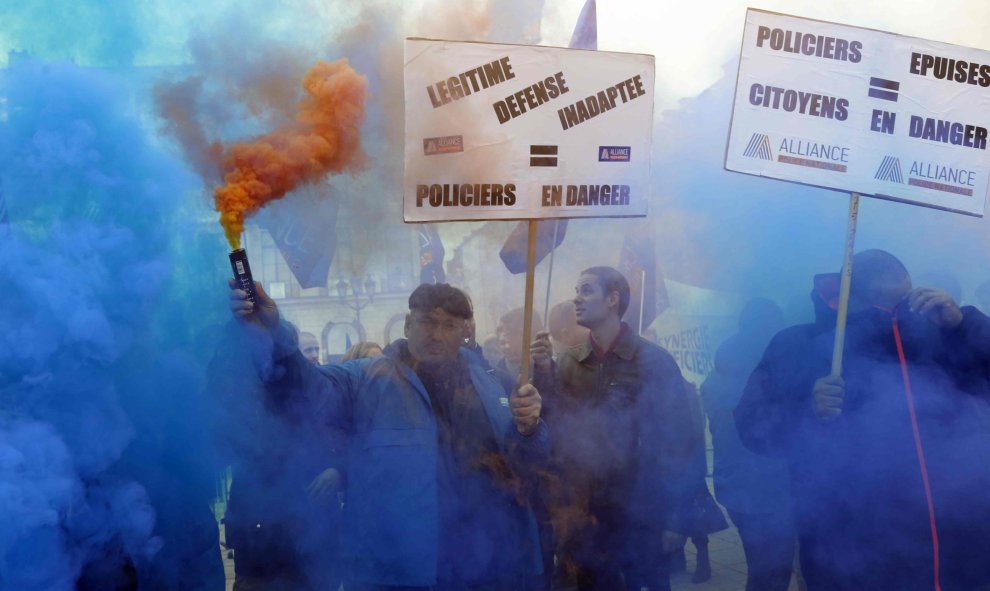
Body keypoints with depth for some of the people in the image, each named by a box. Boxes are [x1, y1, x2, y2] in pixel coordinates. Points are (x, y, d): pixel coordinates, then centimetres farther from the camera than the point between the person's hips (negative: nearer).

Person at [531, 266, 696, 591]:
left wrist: (673, 519, -8)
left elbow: (676, 442, -6)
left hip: (639, 514, -3)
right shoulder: (567, 363, 4)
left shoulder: (655, 361, -7)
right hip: (582, 513, 4)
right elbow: (553, 432, -2)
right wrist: (544, 372, -13)